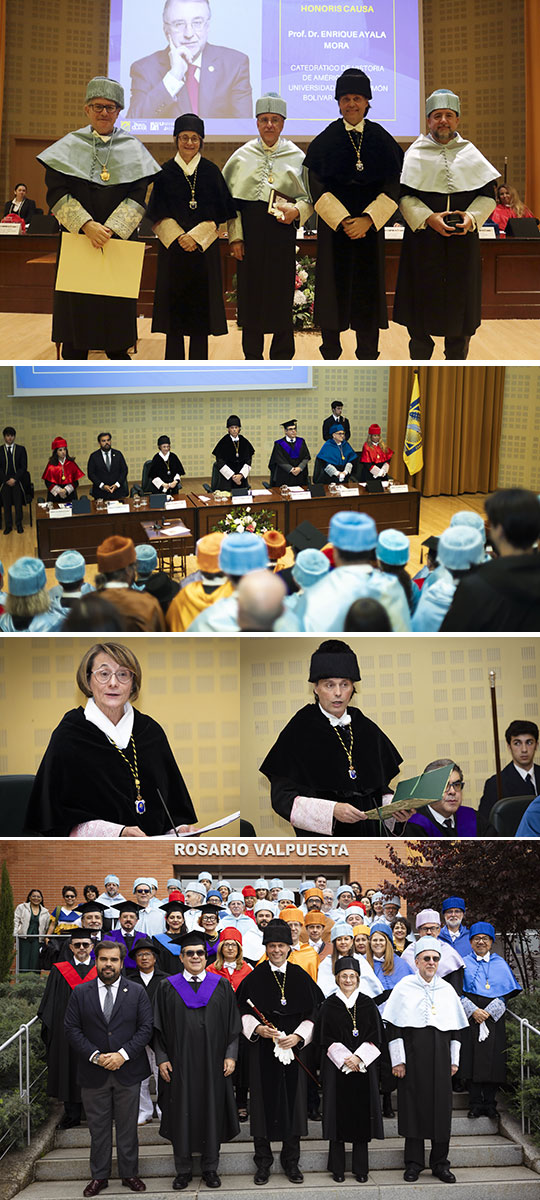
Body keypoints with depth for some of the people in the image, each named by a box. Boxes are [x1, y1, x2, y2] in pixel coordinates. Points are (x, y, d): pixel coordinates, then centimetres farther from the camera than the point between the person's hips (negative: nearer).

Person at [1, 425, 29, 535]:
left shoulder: (21, 450, 5)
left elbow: (24, 467, 0)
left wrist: (14, 479, -11)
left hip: (17, 481, 0)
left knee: (18, 503, 3)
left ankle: (19, 524, 14)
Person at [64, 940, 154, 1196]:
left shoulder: (137, 992, 2)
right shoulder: (81, 993, 2)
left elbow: (146, 1028, -3)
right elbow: (72, 1029, -2)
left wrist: (123, 1054, -15)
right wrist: (94, 1055, -13)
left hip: (127, 1071, 0)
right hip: (93, 1073, 0)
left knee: (127, 1127, 8)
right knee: (98, 1127, 8)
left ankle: (129, 1173, 20)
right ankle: (99, 1175, 19)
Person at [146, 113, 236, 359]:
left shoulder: (211, 172, 4)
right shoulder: (165, 172, 4)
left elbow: (217, 214, 0)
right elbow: (159, 215, 1)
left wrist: (195, 237, -13)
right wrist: (178, 237, -13)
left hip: (204, 248, 0)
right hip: (172, 247, 0)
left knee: (201, 307, 0)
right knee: (174, 306, 1)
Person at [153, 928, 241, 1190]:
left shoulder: (221, 986, 6)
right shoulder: (168, 988, 5)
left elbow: (233, 1024, 5)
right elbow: (158, 1027, 4)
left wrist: (230, 1055, -4)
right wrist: (161, 1058, -4)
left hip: (213, 1063, 0)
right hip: (179, 1063, 0)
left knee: (212, 1111, 5)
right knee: (182, 1113, 4)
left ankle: (210, 1167, 16)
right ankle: (183, 1170, 15)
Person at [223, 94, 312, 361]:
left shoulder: (297, 157, 6)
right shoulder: (242, 156, 8)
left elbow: (309, 198, 7)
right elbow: (230, 199, 6)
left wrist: (296, 211, -15)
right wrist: (235, 235, -2)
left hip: (282, 231, -1)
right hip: (249, 231, 1)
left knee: (281, 294, -1)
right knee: (250, 294, 3)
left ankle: (282, 360, 8)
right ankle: (252, 357, 13)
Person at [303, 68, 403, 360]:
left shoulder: (382, 139, 5)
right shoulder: (325, 140, 2)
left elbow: (393, 185, -1)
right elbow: (317, 186, -4)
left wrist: (367, 220, -13)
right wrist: (342, 220, -15)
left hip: (371, 224, 1)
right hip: (333, 223, -1)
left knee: (367, 289, 1)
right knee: (333, 285, -1)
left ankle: (368, 356, 7)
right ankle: (330, 354, 8)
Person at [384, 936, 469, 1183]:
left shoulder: (447, 990, 11)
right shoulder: (404, 987, 1)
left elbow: (456, 1028, 15)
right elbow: (392, 1026, -3)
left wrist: (454, 1059, 9)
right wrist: (397, 1060, -9)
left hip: (439, 1057, 3)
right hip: (412, 1055, -3)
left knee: (441, 1107, 3)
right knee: (413, 1106, -1)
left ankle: (440, 1163, 13)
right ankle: (414, 1163, 9)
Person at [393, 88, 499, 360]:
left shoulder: (470, 153, 9)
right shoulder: (415, 154, 4)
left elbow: (487, 195, 8)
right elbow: (403, 195, -2)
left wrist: (472, 217, -11)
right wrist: (428, 218, -16)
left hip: (463, 240, 2)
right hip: (424, 240, -2)